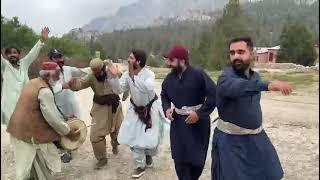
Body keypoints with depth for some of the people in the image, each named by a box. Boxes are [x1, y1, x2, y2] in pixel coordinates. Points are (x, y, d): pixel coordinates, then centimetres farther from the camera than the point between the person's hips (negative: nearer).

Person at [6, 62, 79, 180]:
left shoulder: (33, 82, 7)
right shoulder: (45, 91, -22)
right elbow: (52, 117, -22)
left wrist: (64, 119, 12)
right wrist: (68, 132, -11)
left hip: (19, 128, 9)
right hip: (31, 132, -9)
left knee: (27, 163, 22)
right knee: (42, 163, 9)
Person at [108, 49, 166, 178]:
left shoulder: (149, 74, -25)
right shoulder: (127, 74, -12)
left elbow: (148, 88, -44)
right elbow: (119, 90, -15)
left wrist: (133, 76, -43)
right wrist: (115, 76, -30)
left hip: (151, 108, -3)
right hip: (136, 109, 4)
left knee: (151, 137, 4)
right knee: (134, 137, 3)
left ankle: (148, 154, 40)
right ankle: (140, 165, 22)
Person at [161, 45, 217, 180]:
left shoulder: (198, 74, -17)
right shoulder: (170, 78, 1)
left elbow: (213, 95, -18)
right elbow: (164, 95, 17)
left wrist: (199, 114, -21)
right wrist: (167, 108, -3)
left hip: (198, 121, -4)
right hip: (178, 122, 5)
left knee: (197, 157, 9)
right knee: (179, 158, 9)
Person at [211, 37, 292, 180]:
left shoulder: (255, 76, 3)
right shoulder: (226, 77, -21)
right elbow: (239, 86, -45)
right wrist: (268, 85, -57)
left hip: (257, 138, 7)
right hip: (231, 141, -7)